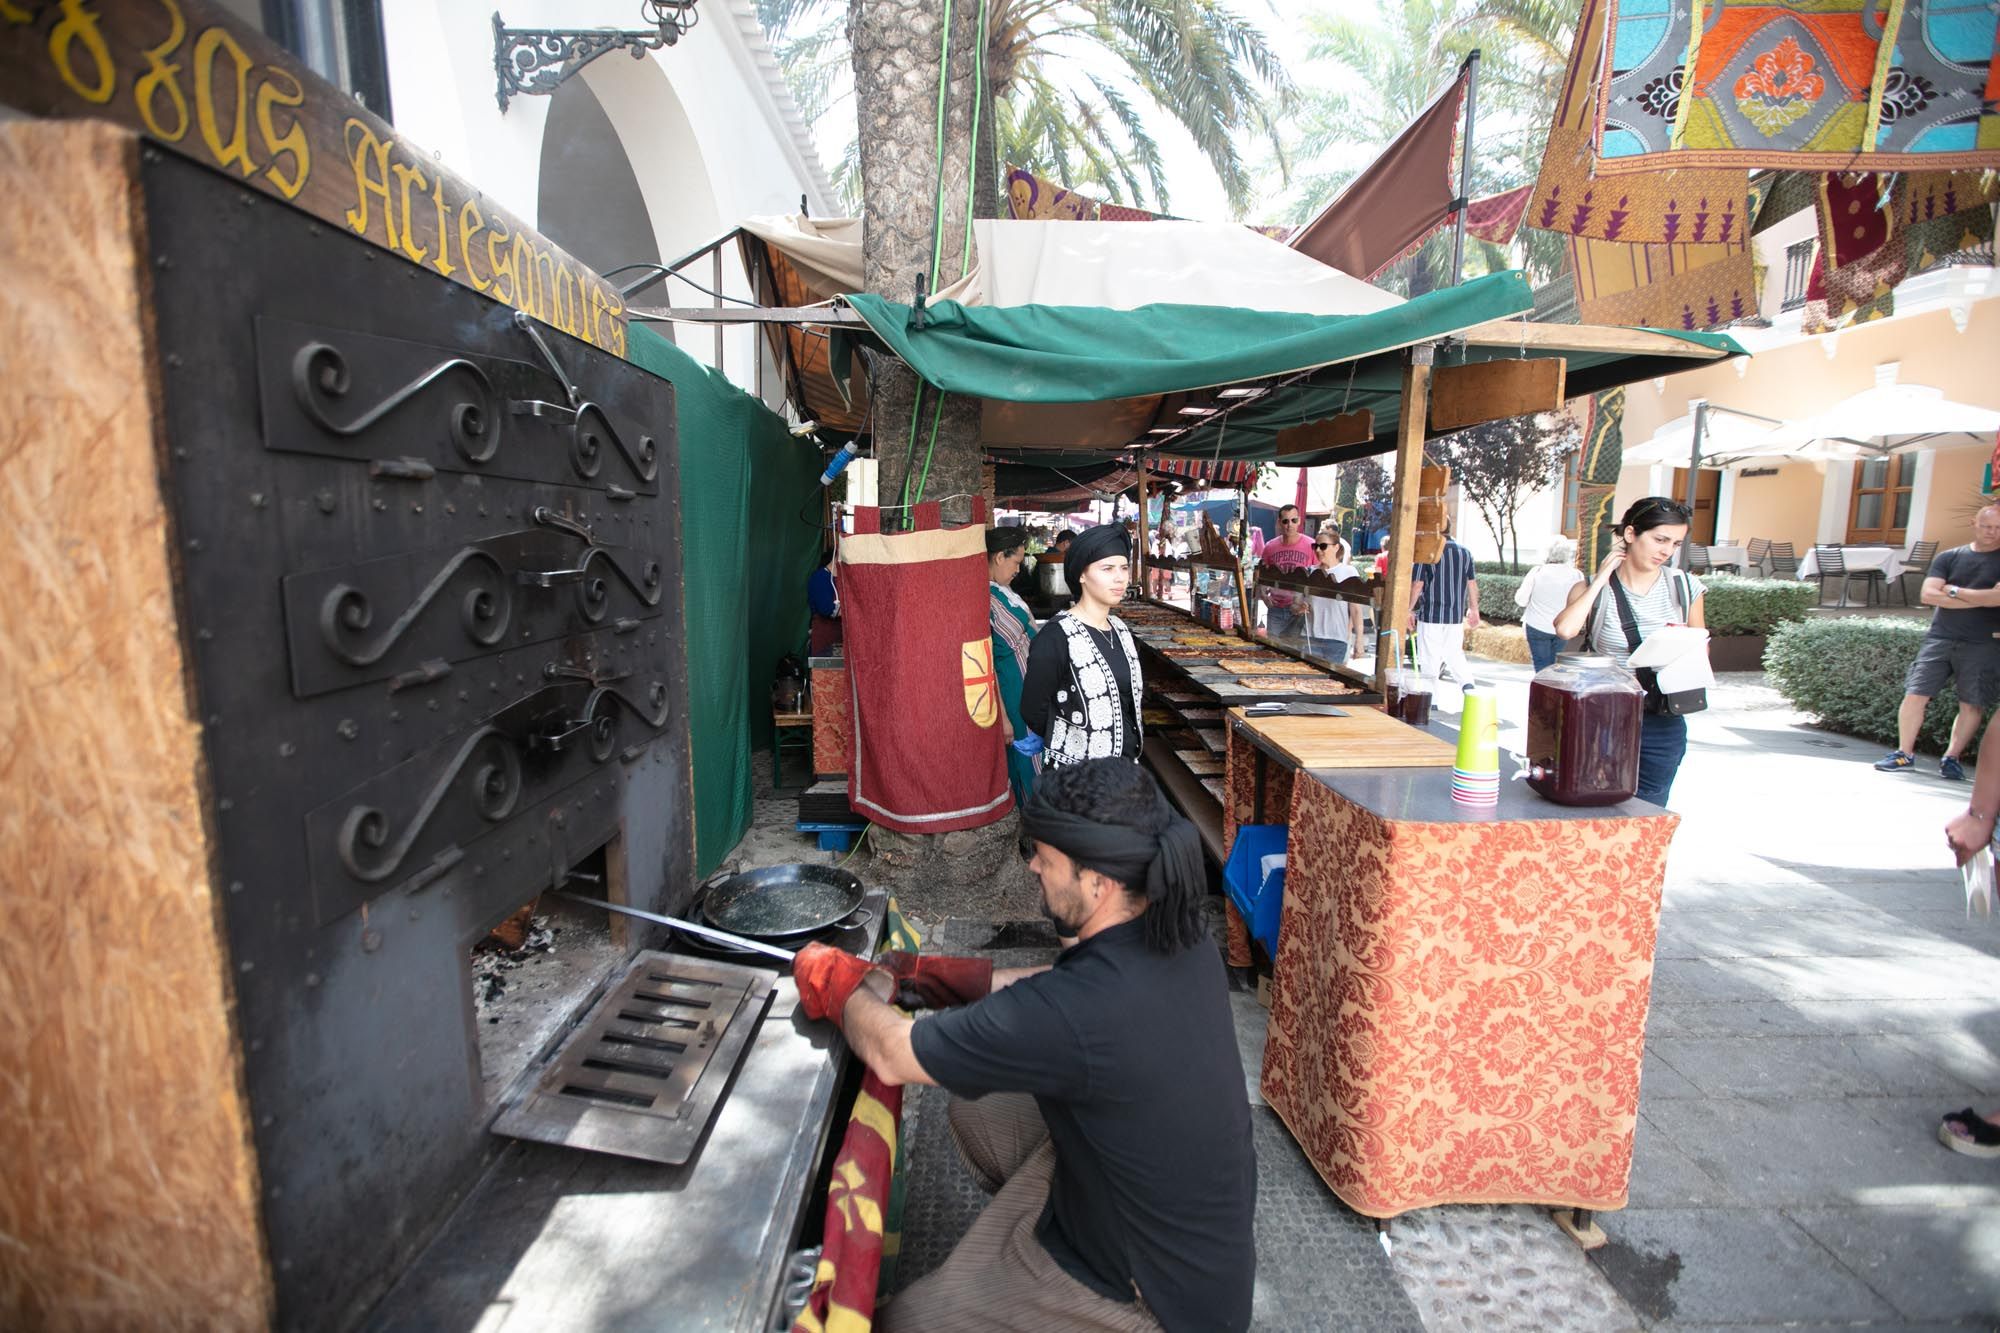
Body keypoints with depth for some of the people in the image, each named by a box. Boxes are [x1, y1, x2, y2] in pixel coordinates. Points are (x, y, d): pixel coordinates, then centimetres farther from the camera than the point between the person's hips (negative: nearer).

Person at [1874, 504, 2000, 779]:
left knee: (1972, 704, 1)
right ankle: (1904, 754, 3)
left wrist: (1954, 591, -5)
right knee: (1914, 694, -5)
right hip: (1940, 638, 1)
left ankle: (1951, 757, 13)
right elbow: (1928, 595, -3)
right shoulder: (1949, 557, 8)